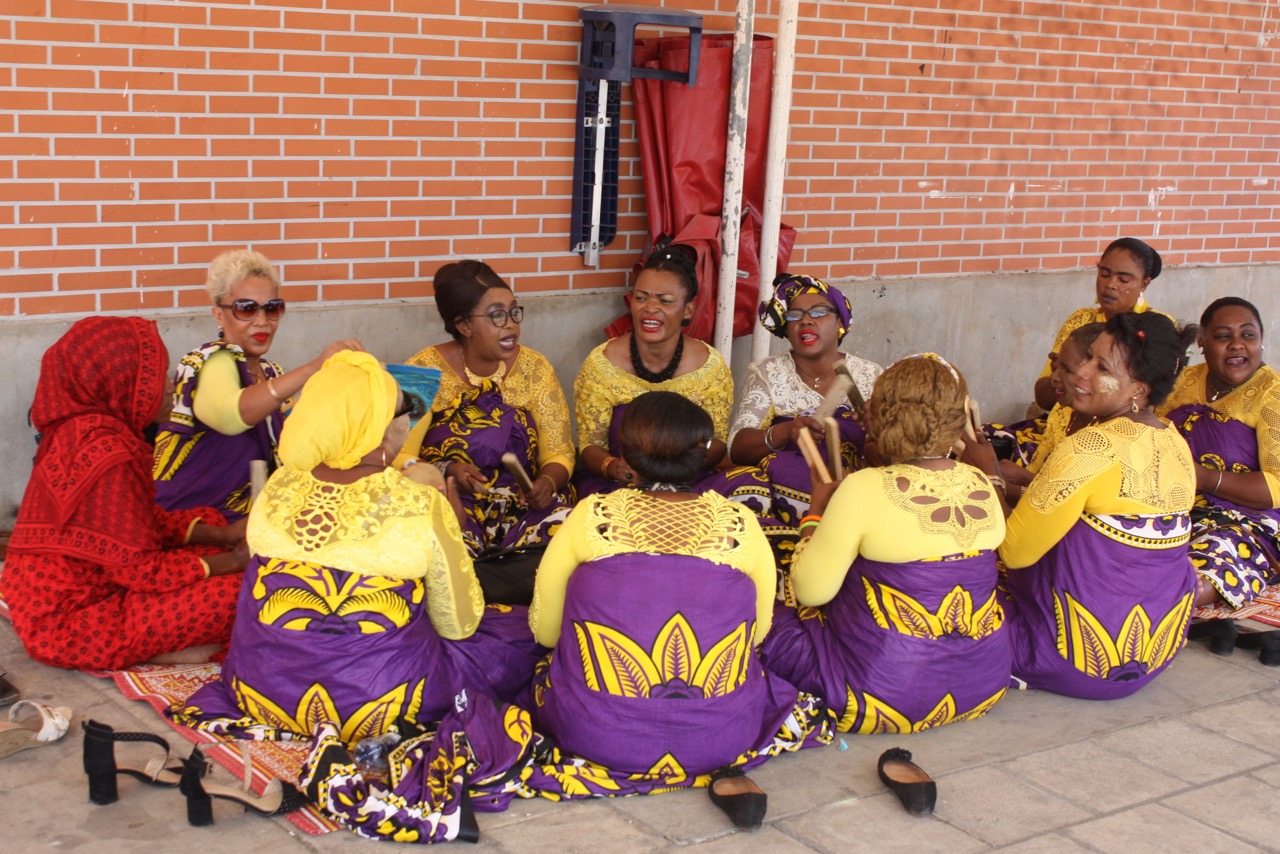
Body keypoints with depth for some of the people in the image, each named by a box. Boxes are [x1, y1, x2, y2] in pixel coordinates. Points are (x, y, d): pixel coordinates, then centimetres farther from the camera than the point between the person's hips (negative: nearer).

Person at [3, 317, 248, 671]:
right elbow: (139, 569, -23)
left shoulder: (85, 431, 5)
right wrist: (233, 561, -11)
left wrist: (224, 536, 3)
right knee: (237, 593, -22)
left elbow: (149, 522, 13)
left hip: (84, 590, 11)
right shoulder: (103, 453, -26)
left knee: (210, 520, 15)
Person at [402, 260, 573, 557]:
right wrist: (446, 471, -24)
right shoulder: (425, 371, -3)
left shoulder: (534, 368, 5)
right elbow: (400, 457, -4)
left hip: (522, 507, 3)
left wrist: (548, 482, -17)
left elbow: (558, 454, 5)